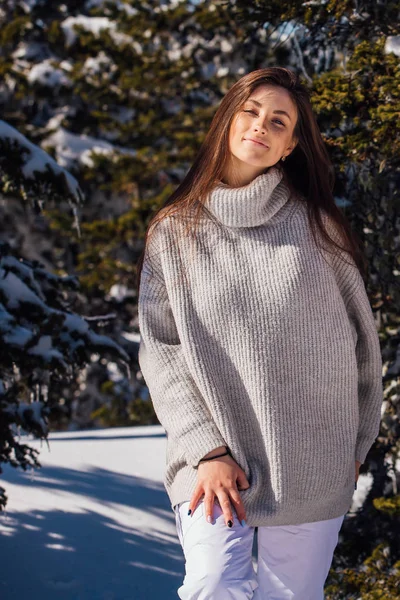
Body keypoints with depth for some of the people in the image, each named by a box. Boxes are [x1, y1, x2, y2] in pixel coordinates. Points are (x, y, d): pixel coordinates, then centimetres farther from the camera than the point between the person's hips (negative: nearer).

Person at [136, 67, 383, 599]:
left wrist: (355, 444, 12)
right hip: (215, 456, -1)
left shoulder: (316, 224, 6)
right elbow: (159, 350, -1)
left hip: (314, 464, 1)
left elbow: (361, 337, 12)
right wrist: (205, 451, -11)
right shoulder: (176, 231, 4)